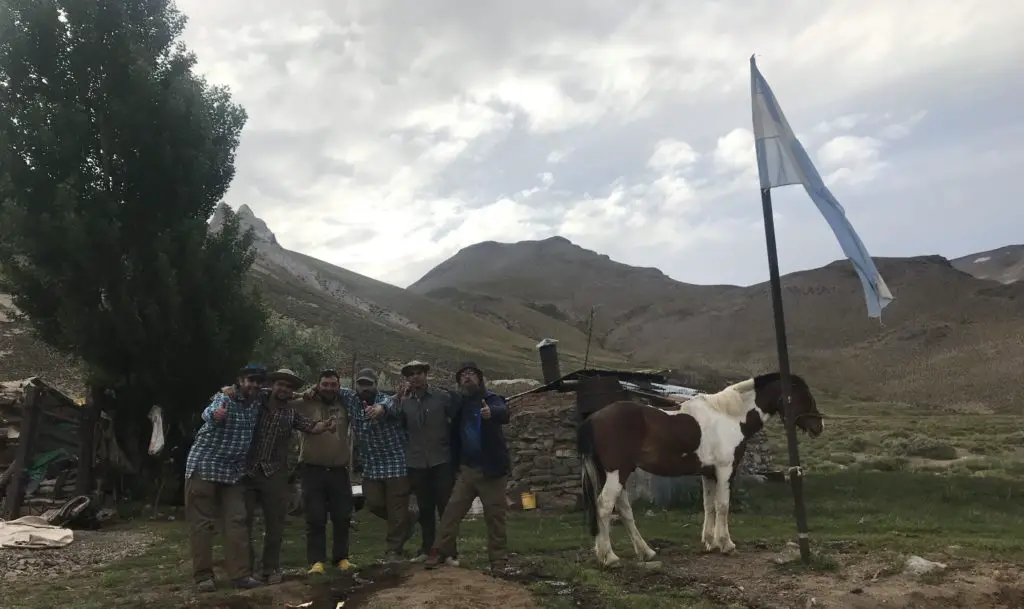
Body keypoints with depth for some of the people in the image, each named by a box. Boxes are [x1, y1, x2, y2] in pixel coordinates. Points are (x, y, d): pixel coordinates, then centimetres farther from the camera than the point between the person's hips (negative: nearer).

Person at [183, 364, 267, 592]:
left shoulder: (256, 403, 3)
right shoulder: (224, 398, -16)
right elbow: (209, 413, -39)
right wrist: (215, 414, -62)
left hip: (233, 470, 5)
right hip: (203, 466, -5)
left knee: (236, 521, 2)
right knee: (202, 522, -1)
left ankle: (240, 573, 5)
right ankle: (203, 576, 6)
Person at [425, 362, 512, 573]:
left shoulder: (491, 399, -8)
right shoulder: (459, 403, 7)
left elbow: (504, 413, -30)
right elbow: (454, 430, 12)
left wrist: (491, 412, -54)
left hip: (491, 469, -4)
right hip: (467, 468, 4)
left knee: (494, 515, 2)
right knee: (452, 509, 4)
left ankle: (497, 559, 11)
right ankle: (440, 551, 12)